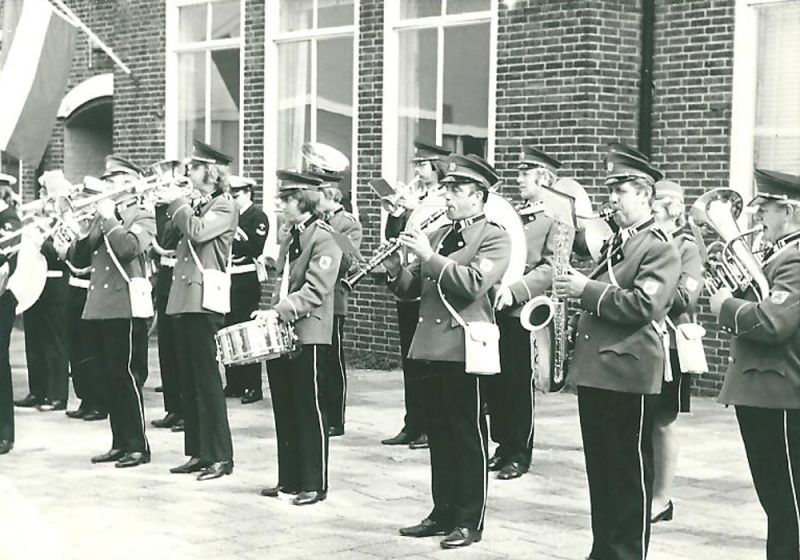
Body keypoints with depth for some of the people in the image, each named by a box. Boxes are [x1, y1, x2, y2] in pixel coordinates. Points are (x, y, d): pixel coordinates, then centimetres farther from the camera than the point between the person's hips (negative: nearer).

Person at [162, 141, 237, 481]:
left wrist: (178, 203, -10)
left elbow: (198, 231, -23)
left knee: (207, 379, -7)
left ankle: (220, 456, -4)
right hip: (183, 300, 9)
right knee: (189, 382, 10)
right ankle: (198, 452, 16)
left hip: (204, 301, -9)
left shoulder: (224, 206, -5)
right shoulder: (196, 206, 19)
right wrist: (168, 207, 9)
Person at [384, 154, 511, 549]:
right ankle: (443, 513, 21)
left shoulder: (494, 238, -5)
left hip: (465, 350, -7)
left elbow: (472, 283, -21)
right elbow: (411, 289, 16)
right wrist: (395, 270, -4)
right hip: (431, 349, 7)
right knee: (439, 437, 12)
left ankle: (469, 521, 7)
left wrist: (428, 256, -20)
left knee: (468, 438, 0)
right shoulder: (437, 234, 17)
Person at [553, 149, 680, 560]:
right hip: (593, 369, 8)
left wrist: (587, 290, -17)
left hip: (628, 373, -8)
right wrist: (572, 287, 10)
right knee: (599, 470, 13)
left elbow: (643, 305, -20)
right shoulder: (613, 244, 19)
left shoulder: (660, 250, -6)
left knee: (630, 475, -1)